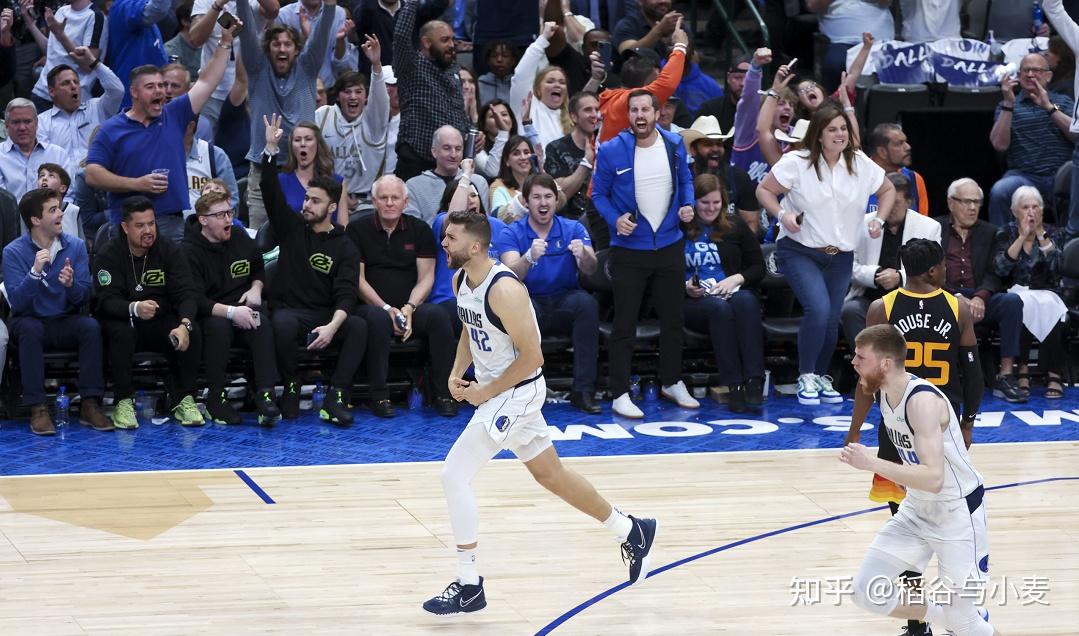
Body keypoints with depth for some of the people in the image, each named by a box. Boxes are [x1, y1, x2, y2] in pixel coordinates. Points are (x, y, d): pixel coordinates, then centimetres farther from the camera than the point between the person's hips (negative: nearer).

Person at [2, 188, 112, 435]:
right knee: (30, 328, -35)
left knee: (91, 326, -28)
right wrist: (34, 272, -32)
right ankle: (37, 408, -34)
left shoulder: (75, 246, -1)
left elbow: (84, 298, -5)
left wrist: (71, 284, -27)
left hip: (66, 322, 2)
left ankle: (90, 404, -27)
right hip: (31, 321, -2)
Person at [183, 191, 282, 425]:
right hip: (208, 315, -4)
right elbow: (195, 300, -20)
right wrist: (231, 312, -31)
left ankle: (265, 394, -37)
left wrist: (256, 289, 7)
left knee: (262, 323, -29)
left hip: (241, 308, 4)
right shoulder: (189, 251, -10)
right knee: (218, 325, -38)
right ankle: (216, 397, -26)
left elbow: (259, 269, 29)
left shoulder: (240, 238, 9)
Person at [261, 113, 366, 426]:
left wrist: (332, 326, -27)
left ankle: (336, 398, -32)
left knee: (358, 326, -30)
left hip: (326, 315, 0)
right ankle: (291, 389, -17)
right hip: (289, 309, 0)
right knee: (283, 324, -37)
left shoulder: (344, 248, 4)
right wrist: (271, 150, -16)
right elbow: (271, 193, -3)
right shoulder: (292, 227, 10)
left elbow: (346, 295, -8)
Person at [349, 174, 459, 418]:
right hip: (372, 306, -2)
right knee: (377, 319, -38)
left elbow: (426, 278, 6)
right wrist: (387, 309, -13)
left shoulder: (420, 230, 12)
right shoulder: (358, 230, 6)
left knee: (438, 316, -30)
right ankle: (379, 396, -31)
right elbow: (358, 279, -1)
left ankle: (443, 394, -24)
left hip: (410, 308, 2)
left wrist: (408, 309, -11)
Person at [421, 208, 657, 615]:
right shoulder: (460, 280, 0)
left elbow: (531, 357, -24)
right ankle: (631, 532, 36)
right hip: (492, 388, 10)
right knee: (551, 475, 20)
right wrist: (457, 373, 3)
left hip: (516, 392, -10)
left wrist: (486, 392, -18)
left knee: (454, 475, -13)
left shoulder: (504, 290, -27)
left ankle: (469, 586, -2)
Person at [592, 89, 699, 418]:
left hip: (670, 246, 4)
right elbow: (599, 193, -3)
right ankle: (620, 394, 3)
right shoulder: (612, 151, -11)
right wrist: (615, 219, -19)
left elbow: (685, 180, 14)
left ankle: (672, 383, 31)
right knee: (625, 323, -1)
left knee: (673, 318, 15)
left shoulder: (674, 145, -1)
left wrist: (688, 205, -4)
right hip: (629, 248, -4)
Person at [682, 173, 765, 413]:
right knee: (720, 308, -37)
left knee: (745, 301, -35)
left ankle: (755, 381, -44)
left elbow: (758, 267, 14)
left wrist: (735, 279, -5)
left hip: (734, 292, 2)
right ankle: (734, 386, -42)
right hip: (693, 301, -2)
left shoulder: (735, 226, 15)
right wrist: (685, 287, -12)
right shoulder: (679, 230, 5)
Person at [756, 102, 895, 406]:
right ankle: (806, 377, -5)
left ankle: (821, 377, 29)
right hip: (799, 251, -4)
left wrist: (879, 220, 1)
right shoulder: (797, 163, -10)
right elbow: (764, 190, -1)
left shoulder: (861, 164, 1)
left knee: (832, 320, 4)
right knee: (819, 308, -24)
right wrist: (782, 214, -18)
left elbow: (888, 190, 17)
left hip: (840, 256, 4)